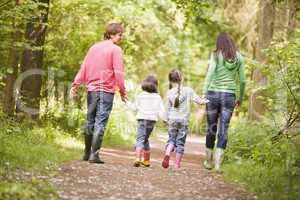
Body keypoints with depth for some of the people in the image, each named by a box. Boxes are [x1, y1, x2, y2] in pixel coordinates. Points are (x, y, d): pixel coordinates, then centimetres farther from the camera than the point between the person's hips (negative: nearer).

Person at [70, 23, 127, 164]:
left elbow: (84, 68, 10)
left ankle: (87, 153, 19)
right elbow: (118, 72, -10)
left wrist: (75, 85, 7)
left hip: (92, 89, 6)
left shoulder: (94, 47, 14)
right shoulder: (116, 49, -5)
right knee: (100, 123, -6)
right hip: (107, 90, -6)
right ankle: (94, 154, -11)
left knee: (90, 122, 13)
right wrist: (122, 91, -5)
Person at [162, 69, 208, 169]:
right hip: (184, 120, -1)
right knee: (180, 142, 6)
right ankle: (177, 164, 5)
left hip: (172, 119, 1)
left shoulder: (169, 93, -2)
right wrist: (208, 100, 12)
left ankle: (167, 154, -14)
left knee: (172, 139, 14)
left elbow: (168, 109, 2)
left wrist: (168, 120, 14)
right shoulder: (188, 90, -3)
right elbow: (199, 101, -4)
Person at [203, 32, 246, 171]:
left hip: (213, 93, -1)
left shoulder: (216, 55, -2)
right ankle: (218, 162, -8)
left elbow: (210, 74, -13)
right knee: (223, 130, 2)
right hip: (229, 96, 1)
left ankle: (209, 161, 21)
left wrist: (204, 94, -14)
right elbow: (242, 80, 6)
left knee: (211, 128, 11)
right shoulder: (239, 58, 5)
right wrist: (241, 98, 18)